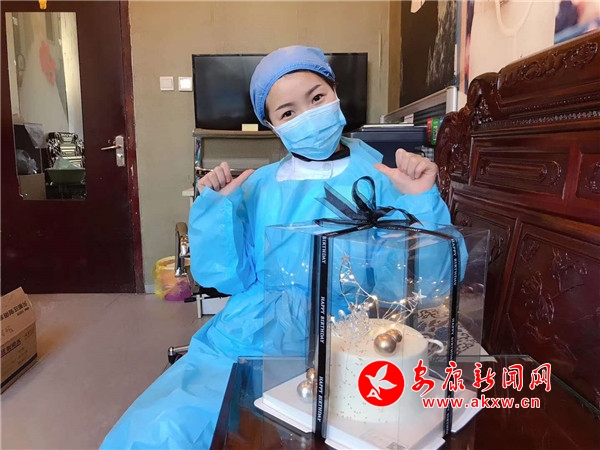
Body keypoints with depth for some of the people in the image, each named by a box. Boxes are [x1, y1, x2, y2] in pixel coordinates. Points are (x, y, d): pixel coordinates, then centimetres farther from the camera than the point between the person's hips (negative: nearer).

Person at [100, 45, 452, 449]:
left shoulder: (384, 179, 0)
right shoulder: (258, 186, 8)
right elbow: (231, 279, 5)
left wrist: (422, 200, -18)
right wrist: (217, 205, -5)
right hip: (247, 339, 3)